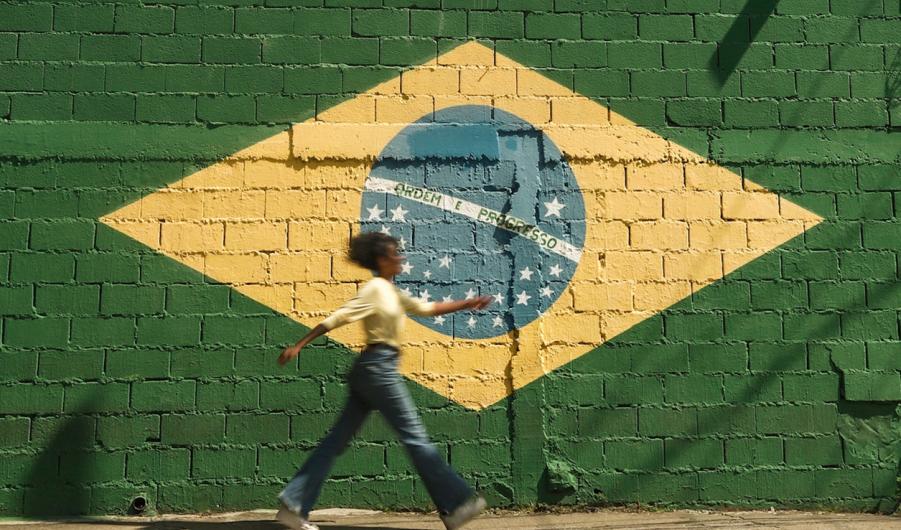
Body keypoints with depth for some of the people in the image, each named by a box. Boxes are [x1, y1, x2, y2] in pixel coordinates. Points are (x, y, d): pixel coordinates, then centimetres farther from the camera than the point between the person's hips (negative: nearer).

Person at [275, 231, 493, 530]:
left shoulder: (390, 291, 18)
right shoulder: (375, 289, -10)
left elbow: (425, 308, 23)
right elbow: (337, 318, -14)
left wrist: (466, 304, 16)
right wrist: (298, 346, -16)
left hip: (370, 370, 10)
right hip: (378, 367, -10)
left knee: (337, 440, 6)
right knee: (415, 438, -4)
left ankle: (294, 506, 4)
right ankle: (455, 505, 2)